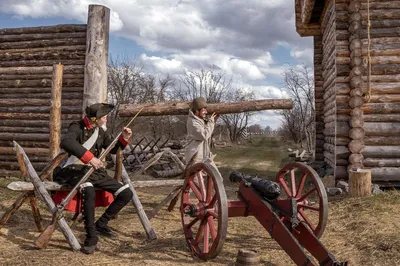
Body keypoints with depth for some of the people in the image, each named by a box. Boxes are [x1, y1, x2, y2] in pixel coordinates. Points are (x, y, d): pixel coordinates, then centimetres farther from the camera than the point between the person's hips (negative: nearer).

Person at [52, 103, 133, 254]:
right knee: (89, 192, -40)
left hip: (95, 171, 7)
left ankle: (101, 224, 9)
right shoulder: (78, 127, -13)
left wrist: (124, 139, -1)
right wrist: (89, 157, -41)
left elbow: (113, 149, 18)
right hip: (76, 170, -7)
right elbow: (66, 142, -35)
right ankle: (91, 237, -25)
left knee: (126, 193, -4)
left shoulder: (101, 131, 7)